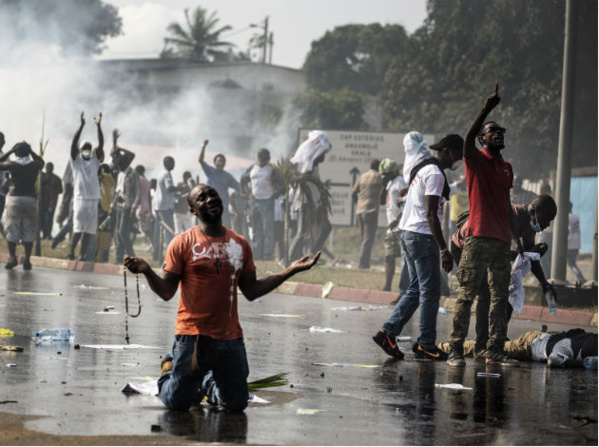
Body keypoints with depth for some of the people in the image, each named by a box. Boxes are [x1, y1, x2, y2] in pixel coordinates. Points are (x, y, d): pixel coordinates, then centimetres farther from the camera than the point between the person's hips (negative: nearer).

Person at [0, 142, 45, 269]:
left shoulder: (12, 165, -6)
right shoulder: (34, 165, -1)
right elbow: (41, 162, 23)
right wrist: (31, 152, 18)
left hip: (14, 198, -1)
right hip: (30, 199, 1)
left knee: (11, 230, 8)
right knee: (29, 231, 6)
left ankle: (12, 258, 3)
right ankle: (27, 260, 2)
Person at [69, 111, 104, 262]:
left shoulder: (95, 160, 15)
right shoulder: (76, 160, 7)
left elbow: (101, 144, 4)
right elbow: (74, 143, -6)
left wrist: (99, 126, -6)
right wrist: (82, 125, -14)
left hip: (94, 198, 4)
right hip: (80, 197, -4)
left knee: (90, 229, 3)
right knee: (79, 227, -12)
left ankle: (83, 255, 7)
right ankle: (71, 252, -2)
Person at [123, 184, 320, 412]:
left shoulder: (240, 244, 8)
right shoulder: (182, 243, -4)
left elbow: (251, 291, 11)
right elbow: (166, 292, -5)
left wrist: (291, 270, 8)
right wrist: (147, 271, -24)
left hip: (230, 337, 4)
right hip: (192, 334, -3)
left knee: (237, 404, 5)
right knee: (178, 403, -1)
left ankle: (206, 380, 36)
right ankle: (169, 370, 34)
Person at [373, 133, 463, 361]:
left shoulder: (422, 168, 17)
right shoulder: (435, 174, -14)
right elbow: (431, 214, -19)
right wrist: (443, 249, -21)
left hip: (408, 234, 10)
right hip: (423, 237, -10)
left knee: (416, 289, 13)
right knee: (430, 292, -3)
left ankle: (388, 332, 8)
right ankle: (426, 344, 2)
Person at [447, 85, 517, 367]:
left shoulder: (507, 168, 18)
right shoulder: (475, 160, 0)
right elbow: (469, 137, -20)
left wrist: (514, 237, 19)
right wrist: (487, 108, -30)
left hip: (502, 242, 6)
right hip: (478, 238, -6)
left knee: (500, 297, 6)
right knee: (467, 295, -6)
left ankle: (495, 351, 10)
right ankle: (455, 350, -4)